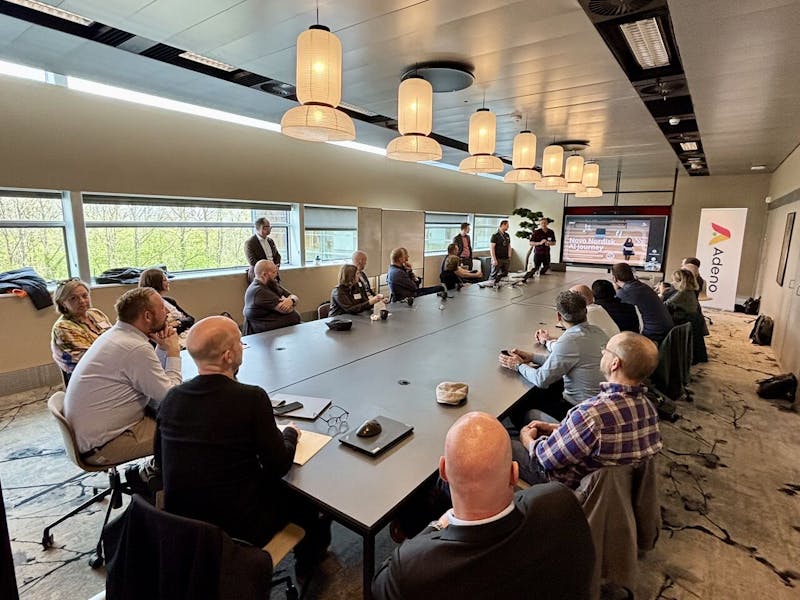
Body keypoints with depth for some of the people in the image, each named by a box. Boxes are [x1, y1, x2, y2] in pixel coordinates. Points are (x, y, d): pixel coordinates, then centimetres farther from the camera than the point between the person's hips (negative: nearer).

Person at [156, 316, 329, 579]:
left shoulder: (172, 397, -7)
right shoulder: (251, 398, -24)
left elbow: (161, 460, 7)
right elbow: (279, 466, -15)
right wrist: (290, 433, 5)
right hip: (237, 530, -5)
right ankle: (310, 555, 49)